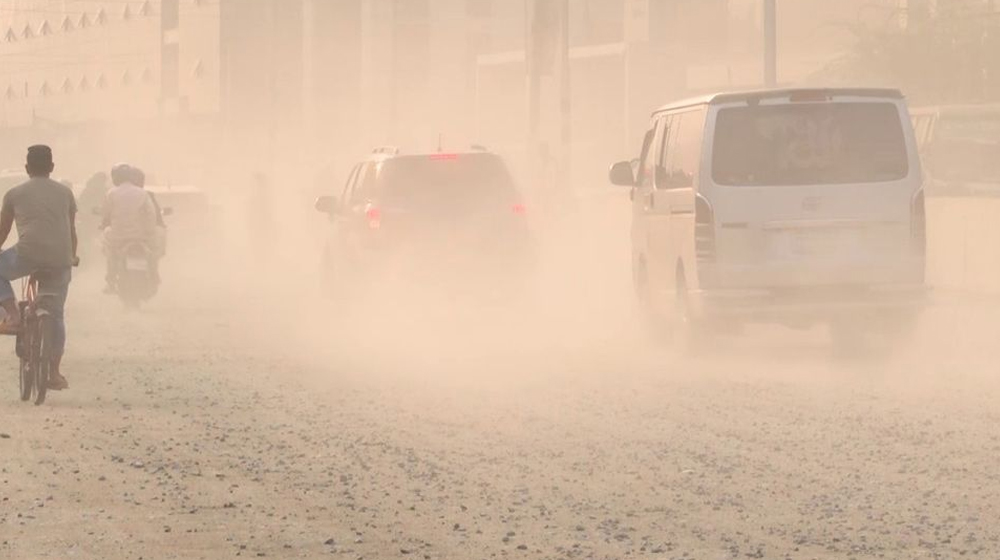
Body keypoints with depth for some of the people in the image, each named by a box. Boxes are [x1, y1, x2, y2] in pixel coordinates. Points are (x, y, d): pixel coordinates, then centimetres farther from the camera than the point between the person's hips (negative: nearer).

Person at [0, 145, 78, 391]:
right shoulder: (65, 193, 18)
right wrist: (72, 256, 43)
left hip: (28, 254, -3)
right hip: (60, 258, 3)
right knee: (56, 314, 16)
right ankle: (55, 373, 14)